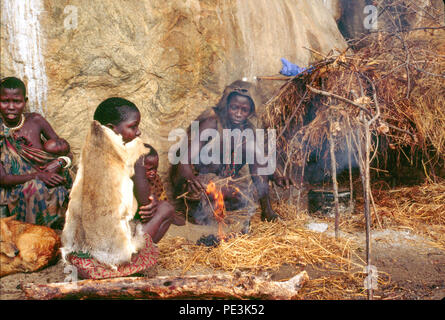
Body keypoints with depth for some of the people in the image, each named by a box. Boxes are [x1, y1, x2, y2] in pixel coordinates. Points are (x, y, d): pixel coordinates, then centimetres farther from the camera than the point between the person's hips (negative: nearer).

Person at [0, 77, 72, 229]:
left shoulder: (36, 121, -3)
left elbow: (67, 152, 4)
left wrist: (60, 162, -20)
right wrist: (37, 176, -27)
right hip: (15, 192, -3)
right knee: (36, 188, -33)